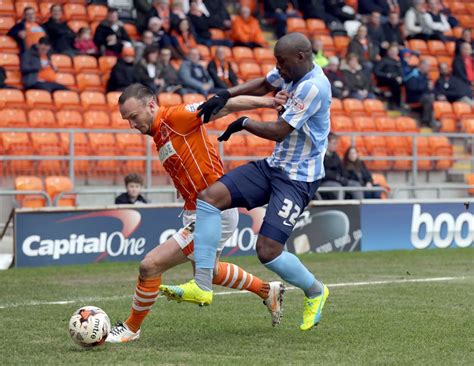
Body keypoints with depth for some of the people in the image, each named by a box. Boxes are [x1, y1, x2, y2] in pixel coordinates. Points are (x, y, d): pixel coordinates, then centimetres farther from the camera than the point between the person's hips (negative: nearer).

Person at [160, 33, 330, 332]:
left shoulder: (313, 86, -23)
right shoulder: (292, 73, 5)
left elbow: (278, 131, -21)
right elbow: (263, 85, 25)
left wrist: (243, 123, -6)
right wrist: (225, 96, 10)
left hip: (299, 178, -9)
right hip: (274, 165, 9)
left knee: (268, 250, -15)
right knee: (210, 197, -9)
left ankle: (315, 292, 16)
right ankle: (202, 287, -11)